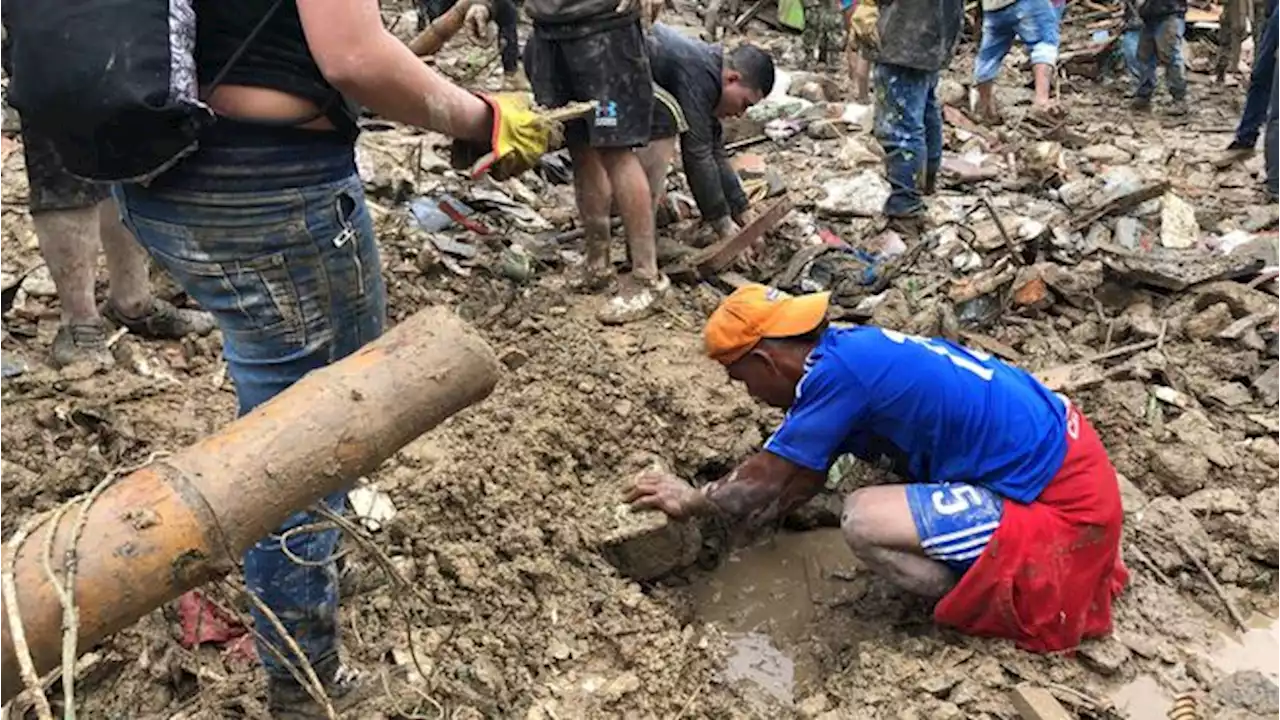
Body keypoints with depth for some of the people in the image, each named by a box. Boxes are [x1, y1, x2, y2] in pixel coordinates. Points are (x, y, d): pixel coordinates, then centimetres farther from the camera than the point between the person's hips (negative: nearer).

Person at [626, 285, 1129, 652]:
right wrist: (728, 509, 21)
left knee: (863, 520, -20)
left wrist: (692, 501, 6)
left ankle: (1005, 604, 1)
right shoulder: (847, 349, 6)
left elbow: (769, 479, -10)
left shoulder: (839, 370, -21)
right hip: (1056, 444, 10)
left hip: (1061, 502, -10)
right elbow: (801, 477, 17)